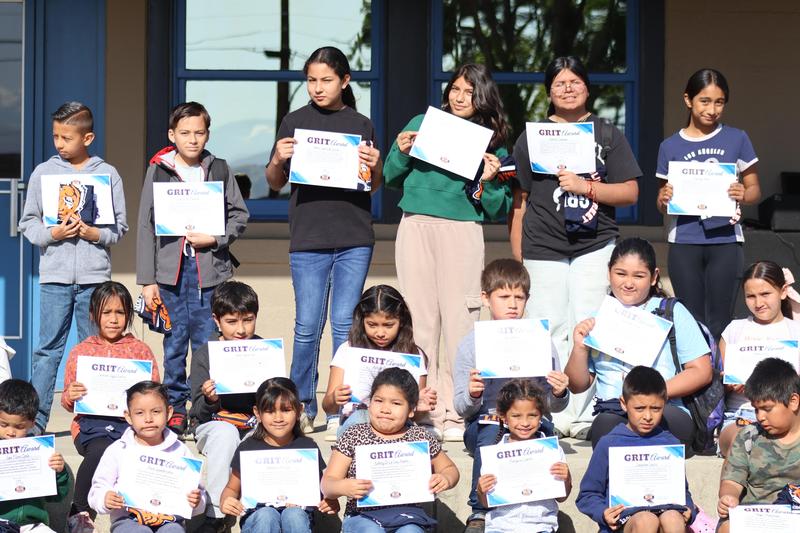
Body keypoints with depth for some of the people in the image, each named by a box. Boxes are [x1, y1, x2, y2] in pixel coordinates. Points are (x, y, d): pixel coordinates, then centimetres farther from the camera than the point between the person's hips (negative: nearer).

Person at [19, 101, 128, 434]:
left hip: (94, 276, 0)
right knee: (48, 349, -2)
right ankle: (34, 420, 0)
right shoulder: (43, 173, 6)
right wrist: (52, 234, -10)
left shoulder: (108, 174, 5)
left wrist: (95, 233, -13)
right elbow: (28, 222, 8)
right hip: (54, 275, 0)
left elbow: (120, 227, 5)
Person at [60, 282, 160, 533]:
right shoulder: (81, 352, 15)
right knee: (100, 450, -35)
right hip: (91, 421, 0)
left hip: (130, 420, 0)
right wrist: (70, 397, -6)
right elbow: (68, 403, 17)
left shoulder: (140, 350, 14)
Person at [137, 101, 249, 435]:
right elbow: (146, 226, 4)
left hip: (210, 270, 0)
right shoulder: (158, 170, 4)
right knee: (174, 343, 4)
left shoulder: (220, 169, 6)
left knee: (207, 344, 1)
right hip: (171, 270, 0)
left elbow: (239, 215, 9)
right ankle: (175, 409, 14)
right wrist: (147, 280, 0)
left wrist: (215, 238, -11)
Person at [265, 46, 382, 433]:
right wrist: (278, 160, -11)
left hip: (355, 240, 1)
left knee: (345, 325, 2)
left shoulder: (361, 125, 9)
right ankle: (302, 406, 11)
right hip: (308, 239, -1)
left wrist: (375, 166, -6)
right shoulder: (295, 122, 6)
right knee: (307, 327, -1)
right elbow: (274, 183, 10)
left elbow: (375, 185, 15)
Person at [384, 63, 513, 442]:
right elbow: (391, 179, 15)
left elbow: (500, 210, 9)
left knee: (458, 321, -4)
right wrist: (401, 152, -3)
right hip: (416, 226, 1)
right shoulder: (423, 124, 12)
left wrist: (490, 181, -9)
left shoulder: (492, 140, 9)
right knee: (419, 319, 2)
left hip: (463, 230, -1)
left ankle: (454, 413, 1)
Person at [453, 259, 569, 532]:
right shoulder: (472, 343, 5)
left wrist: (559, 394, -15)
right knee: (490, 432, -34)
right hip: (485, 421, -1)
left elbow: (554, 406, 8)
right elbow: (462, 408, 1)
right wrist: (472, 396, -22)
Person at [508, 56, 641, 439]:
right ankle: (549, 416, 2)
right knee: (547, 332, -4)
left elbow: (630, 192, 4)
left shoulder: (608, 134, 9)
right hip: (543, 249, 1)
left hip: (595, 245, -1)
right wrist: (517, 258, 9)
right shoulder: (532, 137, 11)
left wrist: (586, 187, -11)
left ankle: (581, 415, -3)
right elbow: (519, 199, 13)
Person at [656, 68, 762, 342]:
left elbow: (755, 190, 8)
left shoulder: (736, 140, 4)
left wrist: (743, 195, -15)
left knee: (719, 322, -1)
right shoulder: (670, 147, 6)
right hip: (684, 243, 1)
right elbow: (663, 205, 10)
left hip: (725, 240, -1)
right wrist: (664, 199, -13)